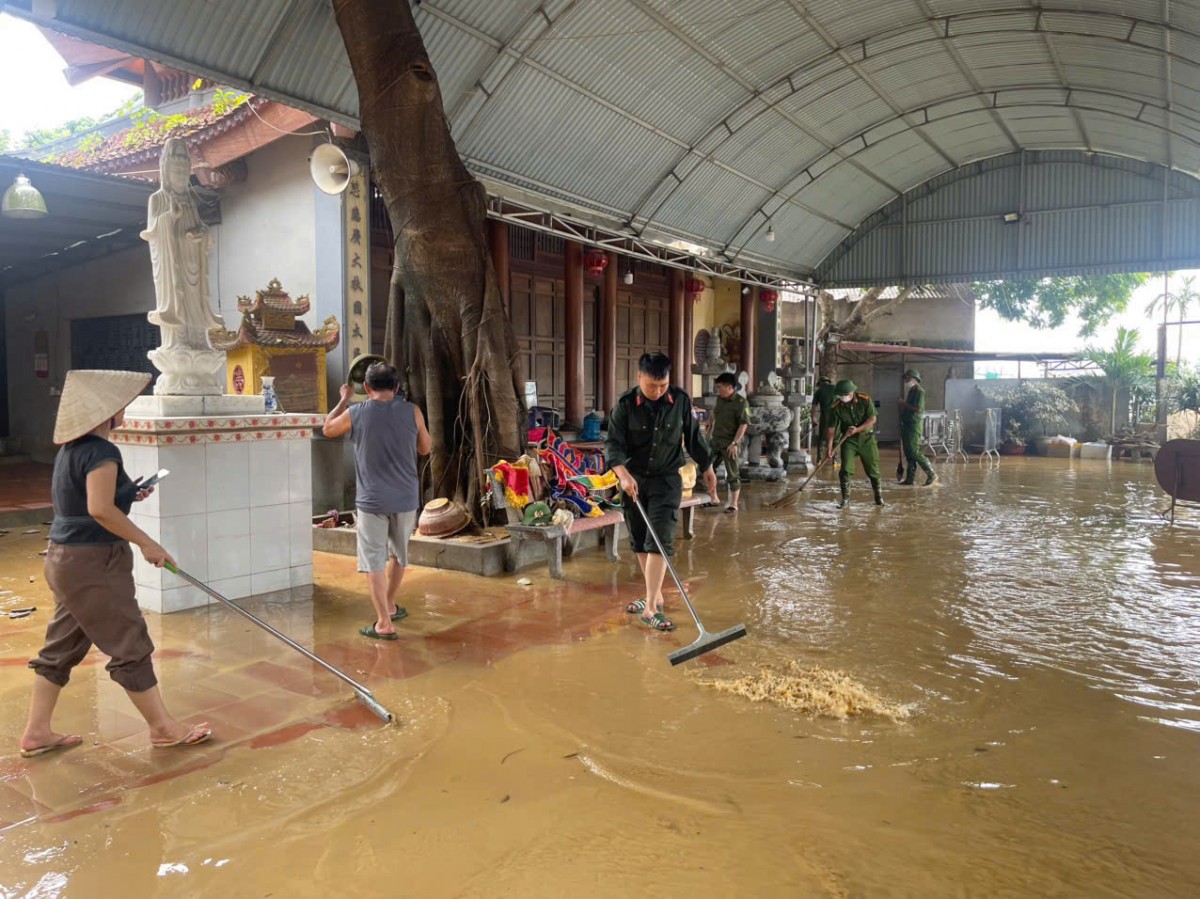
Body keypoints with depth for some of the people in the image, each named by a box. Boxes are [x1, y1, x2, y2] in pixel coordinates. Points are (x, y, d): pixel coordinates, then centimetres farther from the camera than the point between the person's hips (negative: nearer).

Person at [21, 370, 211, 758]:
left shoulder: (71, 449, 11)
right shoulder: (101, 452, -19)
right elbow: (100, 510, -27)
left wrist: (129, 495, 14)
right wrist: (146, 542, -21)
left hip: (67, 558, 10)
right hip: (93, 562, -10)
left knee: (62, 647, 17)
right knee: (130, 646, 0)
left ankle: (36, 732, 25)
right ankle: (163, 727, 11)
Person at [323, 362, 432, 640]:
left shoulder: (355, 413, -6)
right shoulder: (412, 412, -5)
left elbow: (327, 429, 15)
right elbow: (425, 448, 9)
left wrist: (343, 400, 25)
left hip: (372, 500, -2)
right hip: (406, 499, 3)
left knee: (373, 561, 2)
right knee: (399, 554, 22)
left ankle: (384, 623, -1)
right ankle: (390, 606, 38)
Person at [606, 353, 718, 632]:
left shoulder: (680, 400, -5)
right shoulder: (625, 404, -9)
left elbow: (694, 436, 8)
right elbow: (614, 443, -15)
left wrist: (707, 467, 15)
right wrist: (623, 474, -31)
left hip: (666, 479, -1)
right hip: (633, 480, 1)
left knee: (659, 541, -11)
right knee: (639, 542, 10)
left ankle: (651, 607, -11)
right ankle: (655, 595, 26)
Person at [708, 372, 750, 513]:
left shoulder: (741, 402, -13)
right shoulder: (719, 399, 9)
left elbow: (744, 424, -17)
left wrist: (735, 443, -21)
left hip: (730, 443, -7)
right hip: (715, 440, 8)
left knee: (732, 474, 0)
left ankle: (734, 504, 9)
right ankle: (713, 498, 22)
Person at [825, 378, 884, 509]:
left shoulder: (865, 400, -12)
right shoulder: (836, 407, -11)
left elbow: (872, 419, -13)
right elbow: (831, 427, -10)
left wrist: (857, 429, -25)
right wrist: (829, 445, -19)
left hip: (866, 438, 0)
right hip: (848, 440, 0)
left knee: (873, 468, 5)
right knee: (845, 469, -9)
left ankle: (878, 495, 23)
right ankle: (845, 497, 3)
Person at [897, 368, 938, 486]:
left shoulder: (919, 391, -12)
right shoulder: (911, 391, 16)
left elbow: (918, 409, -21)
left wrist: (904, 403, -16)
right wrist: (902, 403, 7)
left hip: (914, 425, -9)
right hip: (906, 424, 9)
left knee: (914, 452, -10)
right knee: (908, 453, 8)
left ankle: (931, 474, -2)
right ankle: (910, 478, 11)